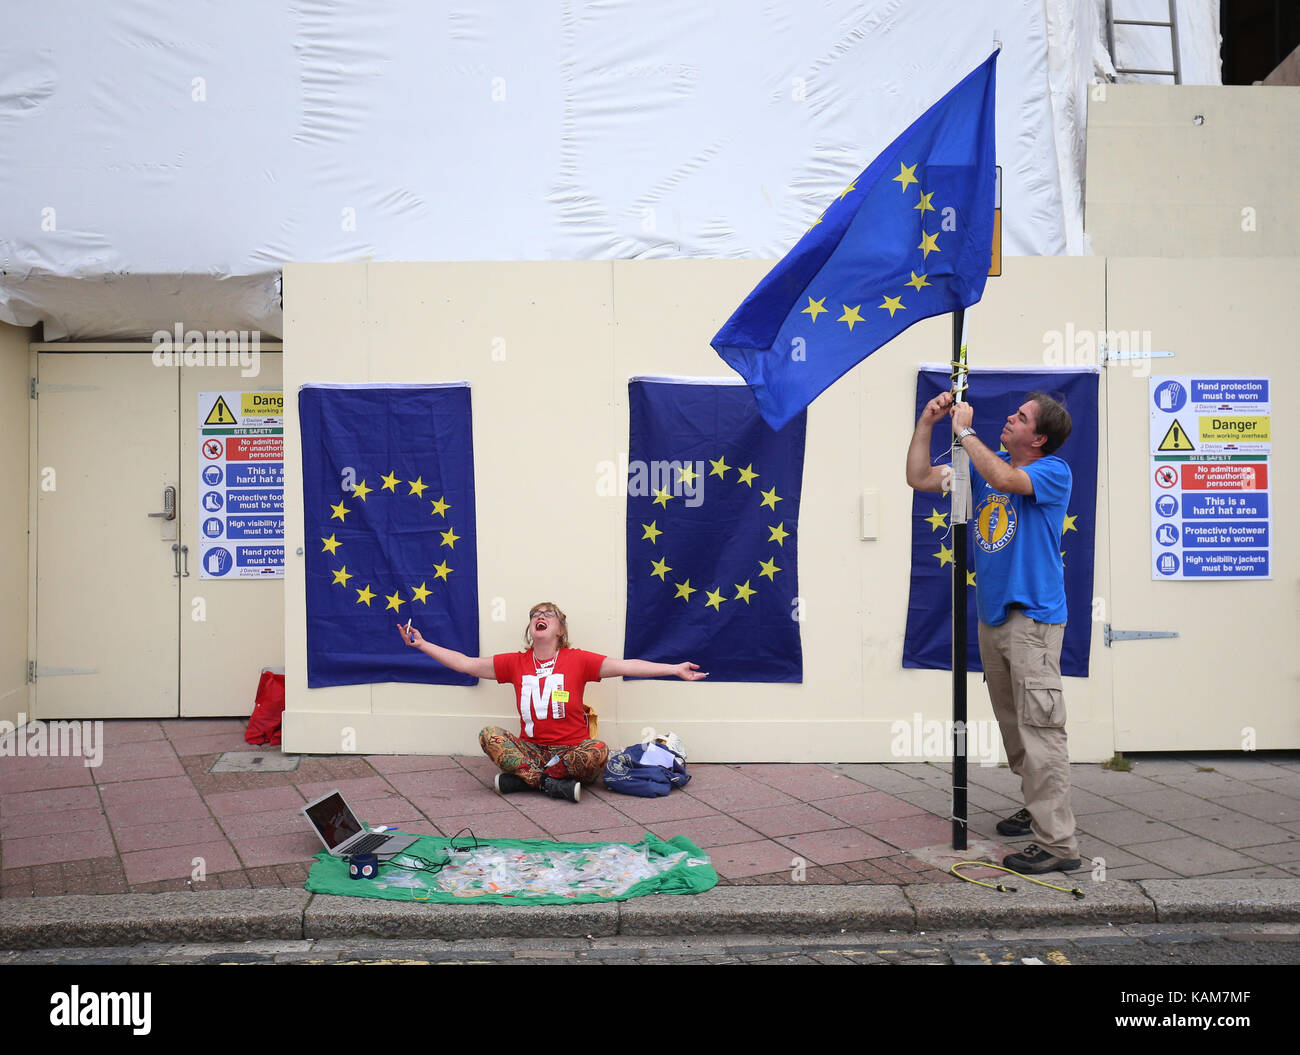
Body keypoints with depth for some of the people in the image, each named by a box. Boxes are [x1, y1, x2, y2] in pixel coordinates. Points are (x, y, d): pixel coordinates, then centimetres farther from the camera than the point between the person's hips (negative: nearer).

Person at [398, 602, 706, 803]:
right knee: (489, 735, -22)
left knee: (597, 751, -33)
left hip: (570, 749, -2)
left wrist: (675, 669, -20)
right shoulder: (516, 663, 6)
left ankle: (522, 778, -17)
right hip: (531, 748, 2)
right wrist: (422, 644, 4)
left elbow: (626, 666, -11)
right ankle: (553, 784, -22)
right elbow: (465, 664, 7)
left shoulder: (578, 660, -2)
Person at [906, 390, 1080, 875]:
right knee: (1014, 725, 16)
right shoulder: (986, 468, 13)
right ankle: (1039, 809, 31)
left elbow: (1005, 479, -28)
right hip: (991, 615, 8)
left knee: (1040, 728, -10)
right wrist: (926, 423, 1)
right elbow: (920, 478, 11)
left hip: (1033, 617, -8)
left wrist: (964, 431, -18)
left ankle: (1057, 842, -7)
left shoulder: (1053, 471, -8)